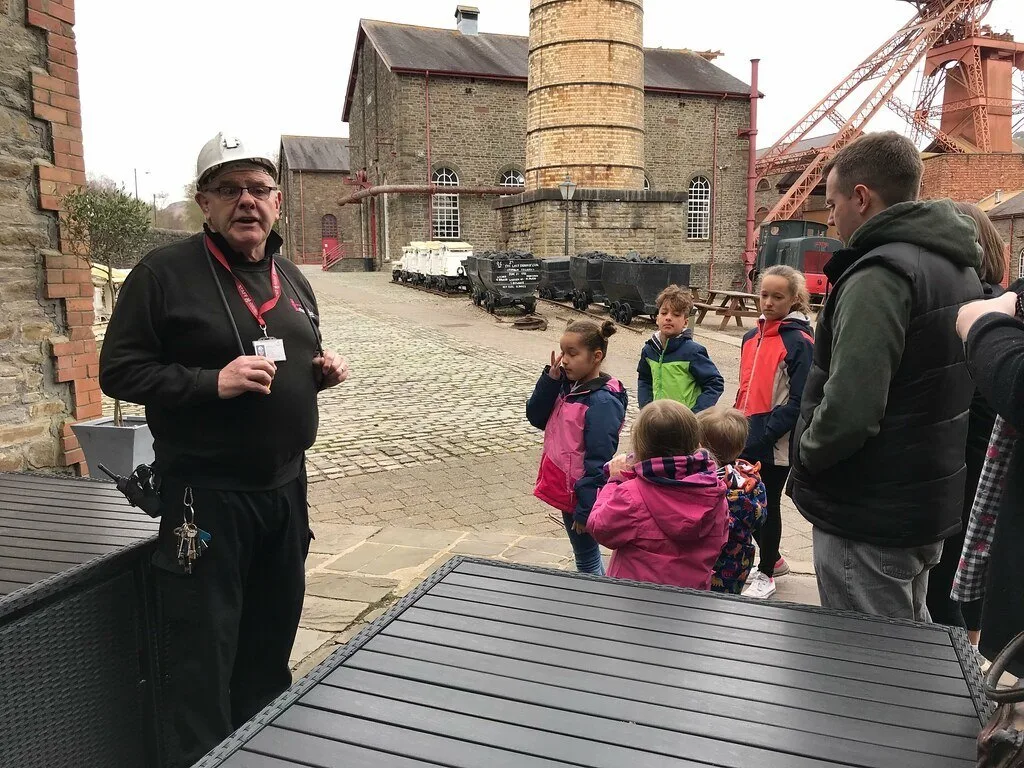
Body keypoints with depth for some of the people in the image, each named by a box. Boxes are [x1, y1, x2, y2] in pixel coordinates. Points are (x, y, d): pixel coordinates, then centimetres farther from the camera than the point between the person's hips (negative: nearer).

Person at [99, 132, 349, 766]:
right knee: (203, 655, 3)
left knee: (274, 632, 20)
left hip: (286, 485, 7)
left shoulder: (292, 279, 10)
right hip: (206, 493, -6)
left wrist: (324, 370, 0)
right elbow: (119, 371, -11)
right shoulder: (165, 272, -9)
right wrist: (212, 381, -24)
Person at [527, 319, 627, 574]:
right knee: (587, 552, 22)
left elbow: (598, 461, -22)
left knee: (586, 558, 7)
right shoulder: (566, 386, 2)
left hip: (580, 493, -8)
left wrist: (585, 508, -21)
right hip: (565, 487, 8)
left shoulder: (602, 402, -22)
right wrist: (550, 379, -8)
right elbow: (536, 417, 5)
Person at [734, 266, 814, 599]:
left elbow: (798, 401, -17)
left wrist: (762, 435, -20)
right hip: (748, 441, 7)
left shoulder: (800, 342, -12)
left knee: (767, 506, 7)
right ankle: (773, 559, 39)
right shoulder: (752, 336, 9)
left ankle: (765, 575, 27)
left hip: (776, 445, -7)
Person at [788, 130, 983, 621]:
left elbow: (848, 411, -32)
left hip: (869, 520, -9)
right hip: (931, 506, 9)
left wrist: (805, 454, -12)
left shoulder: (880, 274, -23)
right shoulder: (958, 269, 9)